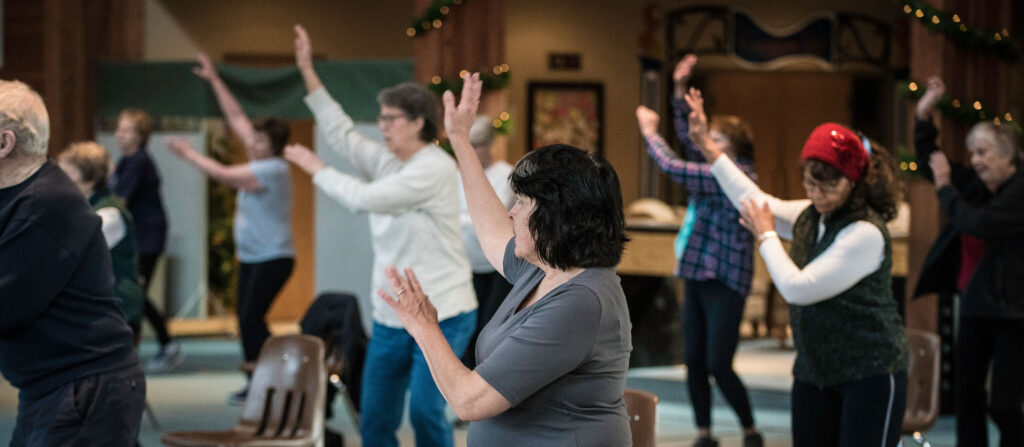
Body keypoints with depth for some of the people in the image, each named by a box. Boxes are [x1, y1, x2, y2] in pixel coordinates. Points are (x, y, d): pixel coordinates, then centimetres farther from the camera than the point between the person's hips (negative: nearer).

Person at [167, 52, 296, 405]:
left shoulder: (272, 169, -18)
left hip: (272, 258, -10)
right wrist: (214, 81, 14)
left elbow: (222, 174, -20)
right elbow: (236, 117, 14)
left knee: (251, 317, -15)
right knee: (246, 318, 7)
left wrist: (188, 153, -8)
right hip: (251, 256, 10)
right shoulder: (261, 161, 8)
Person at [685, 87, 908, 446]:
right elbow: (754, 202, 19)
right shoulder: (810, 216, 5)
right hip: (815, 371, 8)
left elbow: (798, 288, -20)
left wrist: (766, 235, -5)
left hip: (869, 374, -8)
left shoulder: (865, 233, -20)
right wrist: (707, 146, 19)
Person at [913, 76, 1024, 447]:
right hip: (974, 310, 8)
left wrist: (945, 187, -11)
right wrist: (924, 117, 5)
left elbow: (978, 223, -25)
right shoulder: (977, 185, 8)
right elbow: (930, 164, 17)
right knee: (967, 398, 10)